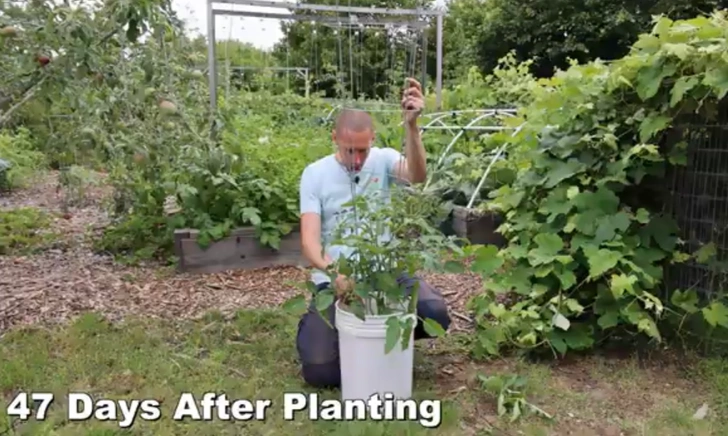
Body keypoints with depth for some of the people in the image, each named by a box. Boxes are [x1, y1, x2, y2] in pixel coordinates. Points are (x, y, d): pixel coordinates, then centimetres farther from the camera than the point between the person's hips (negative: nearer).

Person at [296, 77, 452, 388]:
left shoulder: (383, 159, -3)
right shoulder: (315, 173, -5)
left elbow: (417, 176, -27)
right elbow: (309, 240, -14)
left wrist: (411, 125, -43)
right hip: (337, 278, -1)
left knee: (435, 314, -23)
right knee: (320, 370, -13)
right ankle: (315, 326, 22)